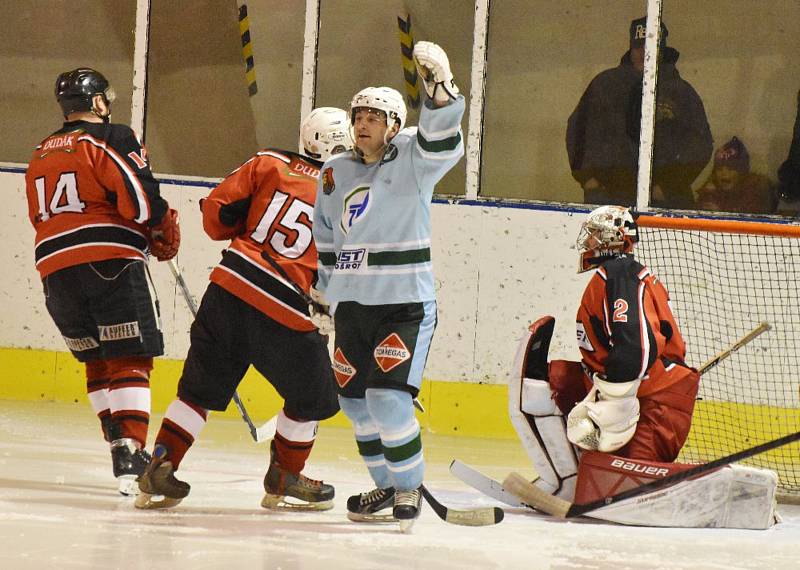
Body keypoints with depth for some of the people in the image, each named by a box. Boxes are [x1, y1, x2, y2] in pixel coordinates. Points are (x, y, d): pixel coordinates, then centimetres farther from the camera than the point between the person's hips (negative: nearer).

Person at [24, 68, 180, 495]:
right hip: (109, 263, -7)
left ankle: (121, 447, 13)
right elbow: (139, 198, -13)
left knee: (98, 363, 17)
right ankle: (131, 456, -20)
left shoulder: (40, 156, 22)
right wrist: (166, 231, 5)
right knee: (130, 361, -7)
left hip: (54, 268, 7)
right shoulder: (110, 138, -2)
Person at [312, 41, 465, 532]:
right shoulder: (336, 173, 10)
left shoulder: (412, 160, -6)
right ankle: (388, 486, 26)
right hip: (353, 303, 6)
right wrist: (321, 288, 20)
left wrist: (440, 85, -41)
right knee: (354, 400, 10)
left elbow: (441, 141, -27)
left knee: (387, 398, -17)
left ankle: (409, 488, 1)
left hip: (406, 303, -6)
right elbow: (325, 237, 22)